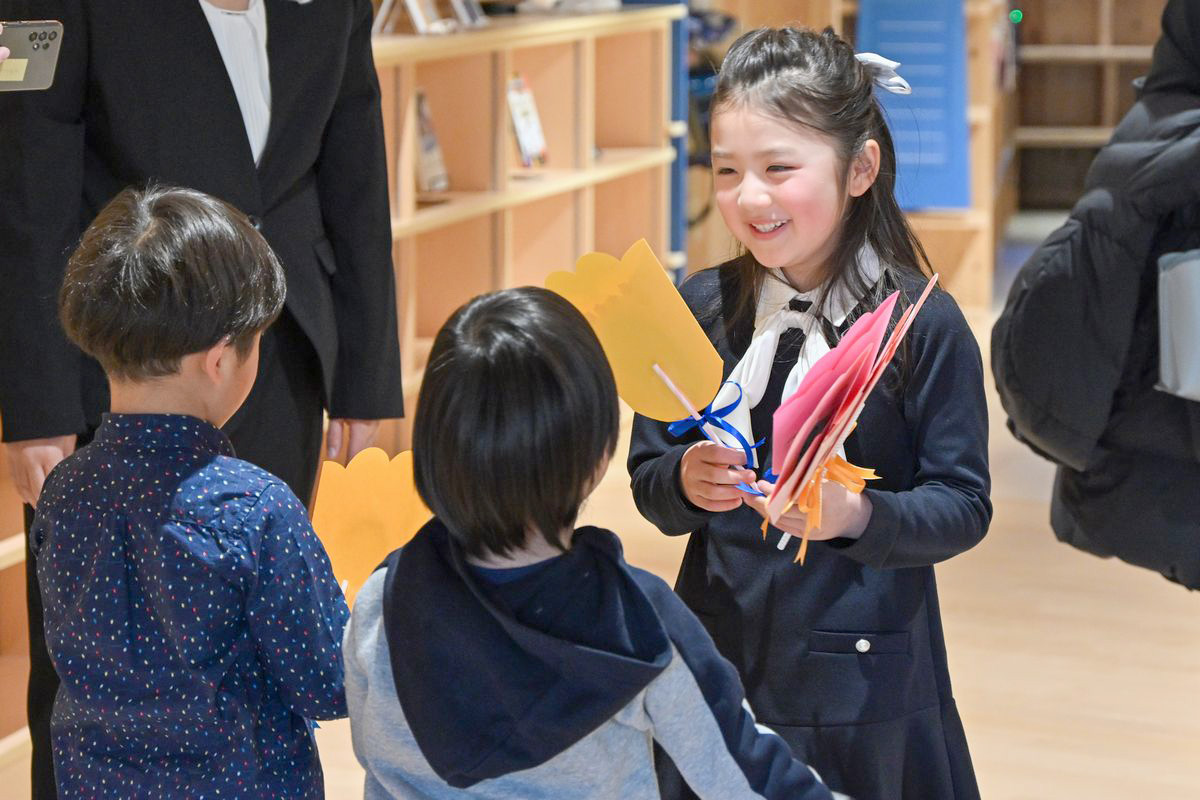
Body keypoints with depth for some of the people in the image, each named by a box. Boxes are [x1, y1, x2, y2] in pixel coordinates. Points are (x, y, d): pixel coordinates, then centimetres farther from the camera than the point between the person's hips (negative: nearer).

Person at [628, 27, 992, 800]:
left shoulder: (924, 324, -11)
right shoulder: (700, 307, -1)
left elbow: (965, 507, -9)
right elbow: (647, 482, 4)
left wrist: (856, 515, -26)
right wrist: (685, 482, -17)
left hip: (861, 681, -3)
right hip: (718, 656, 3)